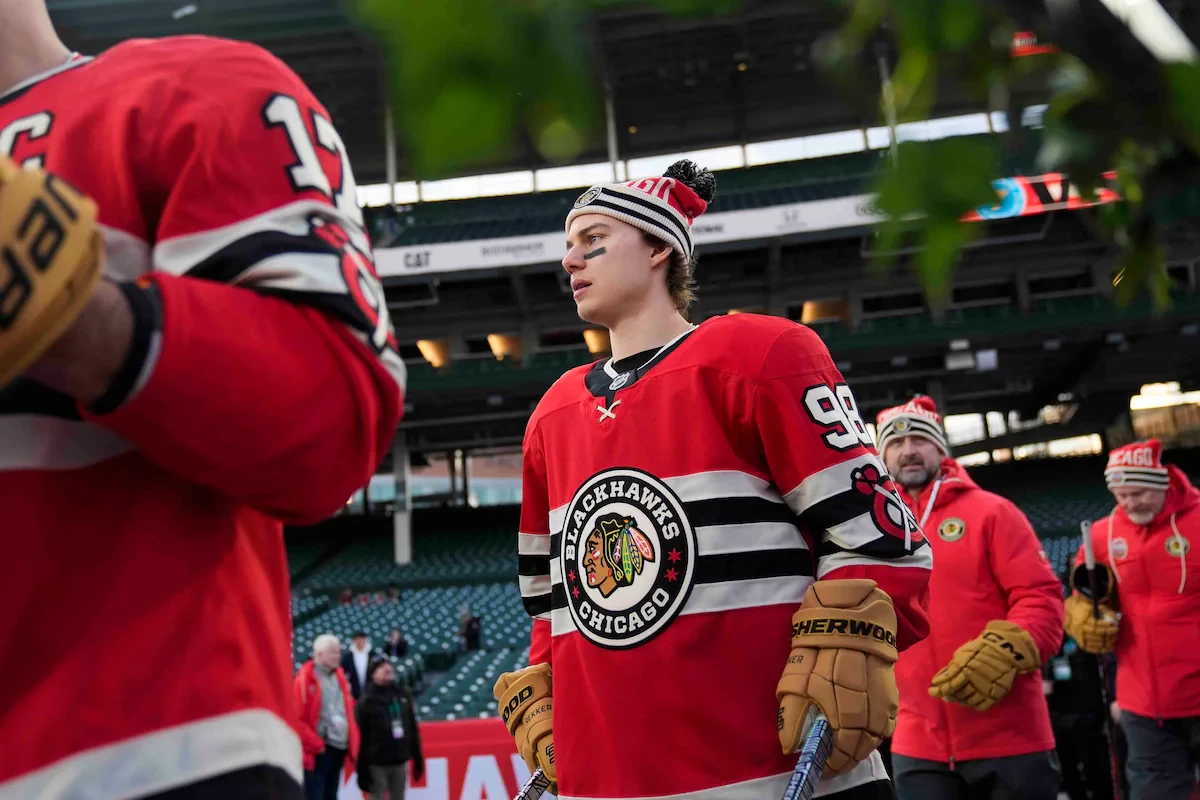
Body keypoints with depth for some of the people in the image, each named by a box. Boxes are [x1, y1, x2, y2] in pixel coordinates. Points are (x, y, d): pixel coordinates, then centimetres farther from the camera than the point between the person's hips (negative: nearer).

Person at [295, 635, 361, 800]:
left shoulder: (339, 676, 14)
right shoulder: (305, 679, -10)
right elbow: (297, 719, -15)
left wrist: (352, 743, 10)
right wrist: (316, 744, -15)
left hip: (339, 749, 8)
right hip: (317, 752, -8)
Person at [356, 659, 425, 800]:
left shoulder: (404, 695, 8)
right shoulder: (368, 700, -7)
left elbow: (413, 729, 13)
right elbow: (362, 737, -10)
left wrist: (418, 759, 11)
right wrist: (362, 770, -13)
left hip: (400, 761, 5)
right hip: (377, 763, -5)